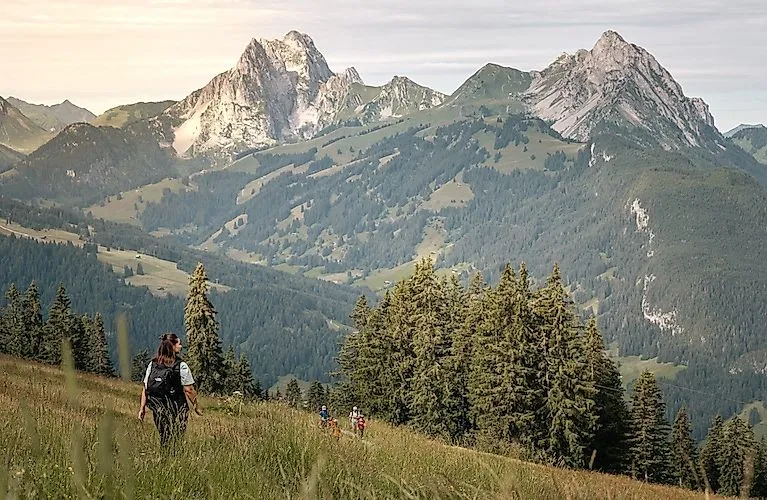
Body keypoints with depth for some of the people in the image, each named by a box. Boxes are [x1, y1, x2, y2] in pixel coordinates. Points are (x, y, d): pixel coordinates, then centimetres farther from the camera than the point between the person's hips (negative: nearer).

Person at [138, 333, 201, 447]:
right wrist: (196, 407, 1)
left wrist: (142, 408, 9)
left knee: (163, 437, 14)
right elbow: (189, 390, -10)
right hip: (176, 409, -5)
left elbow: (145, 388, 4)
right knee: (176, 441, 1)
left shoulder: (152, 364, 4)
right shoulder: (181, 366, -10)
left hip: (157, 408, 5)